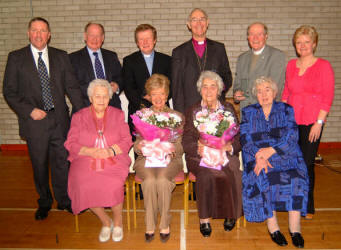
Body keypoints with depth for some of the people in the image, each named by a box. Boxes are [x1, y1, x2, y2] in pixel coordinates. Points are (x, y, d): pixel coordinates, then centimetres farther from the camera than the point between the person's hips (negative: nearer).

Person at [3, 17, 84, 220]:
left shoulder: (61, 57, 7)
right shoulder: (16, 58, 2)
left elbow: (72, 87, 5)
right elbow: (10, 92, 0)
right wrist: (29, 111, -13)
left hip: (59, 120, 1)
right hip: (34, 122, -1)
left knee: (62, 162, 8)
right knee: (39, 165, 11)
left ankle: (64, 200, 29)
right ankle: (44, 202, 32)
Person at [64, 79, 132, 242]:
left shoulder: (118, 115, 13)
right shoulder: (79, 117, 12)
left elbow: (127, 141, 6)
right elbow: (71, 143, 4)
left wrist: (111, 150, -14)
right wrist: (91, 151, -14)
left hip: (113, 161, -1)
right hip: (85, 162, 1)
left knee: (114, 185, -30)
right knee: (84, 186, -27)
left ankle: (118, 222, 0)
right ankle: (105, 221, -1)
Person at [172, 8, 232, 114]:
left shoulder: (219, 48, 13)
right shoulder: (179, 52, 7)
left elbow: (227, 76, 16)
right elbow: (176, 87, 4)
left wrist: (222, 85, -7)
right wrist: (180, 114, -3)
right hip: (189, 109, -1)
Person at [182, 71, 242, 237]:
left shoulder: (228, 110, 16)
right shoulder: (192, 111, 12)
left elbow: (238, 139, 7)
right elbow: (186, 142, 1)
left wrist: (229, 147, -15)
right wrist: (198, 149, -20)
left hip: (225, 155, 1)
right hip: (199, 156, -1)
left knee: (231, 171, -29)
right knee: (206, 174, -31)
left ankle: (231, 213, -8)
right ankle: (204, 218, -16)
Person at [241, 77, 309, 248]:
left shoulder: (286, 110, 12)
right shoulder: (248, 113, 14)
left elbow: (292, 136, -1)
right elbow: (245, 140, 2)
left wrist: (271, 150, -16)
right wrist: (259, 157, -16)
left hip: (285, 155, 0)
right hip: (257, 157, 0)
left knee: (296, 178, -28)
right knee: (262, 178, -31)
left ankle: (295, 228, -22)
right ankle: (272, 227, -22)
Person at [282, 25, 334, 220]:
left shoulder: (324, 66, -1)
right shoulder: (291, 65, 12)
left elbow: (328, 97, -4)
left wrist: (319, 123, -10)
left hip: (312, 122, -3)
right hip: (291, 121, 4)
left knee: (306, 163, 0)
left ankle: (308, 206, 19)